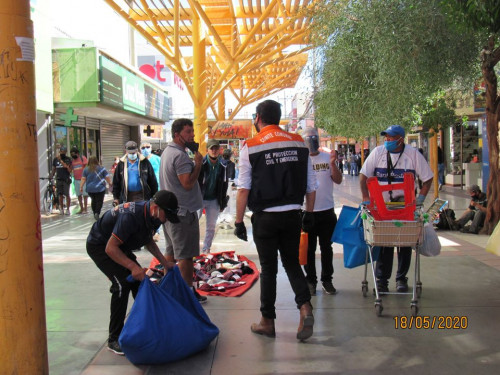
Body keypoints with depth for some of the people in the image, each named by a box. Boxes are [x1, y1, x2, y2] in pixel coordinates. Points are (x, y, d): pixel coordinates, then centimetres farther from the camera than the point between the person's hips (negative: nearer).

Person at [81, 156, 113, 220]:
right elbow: (107, 177, 0)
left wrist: (81, 187, 7)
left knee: (93, 200, 17)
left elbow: (83, 179, 1)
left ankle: (94, 213, 19)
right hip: (100, 188, -3)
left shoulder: (86, 169, 3)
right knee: (99, 201, -1)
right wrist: (110, 183, 14)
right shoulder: (101, 169, -3)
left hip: (90, 189, 3)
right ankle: (97, 213, -17)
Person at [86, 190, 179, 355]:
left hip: (120, 246, 9)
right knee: (122, 283, -21)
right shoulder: (131, 217, -36)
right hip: (99, 246, -9)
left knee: (139, 279, 2)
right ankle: (114, 339, -12)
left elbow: (148, 241, 11)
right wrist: (132, 266, -39)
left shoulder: (152, 216, -8)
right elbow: (110, 248, -34)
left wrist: (164, 262, 3)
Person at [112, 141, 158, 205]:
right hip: (128, 196, 2)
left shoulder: (144, 162, 1)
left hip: (142, 196, -2)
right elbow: (116, 182, 11)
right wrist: (116, 198, 6)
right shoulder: (121, 164, 7)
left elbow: (152, 180, 2)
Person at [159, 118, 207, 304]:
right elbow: (188, 183, -24)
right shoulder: (180, 155, -19)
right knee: (185, 255, -3)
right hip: (183, 212, -10)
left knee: (171, 252, 18)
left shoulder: (167, 151, 14)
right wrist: (198, 163, -16)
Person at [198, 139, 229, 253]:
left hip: (214, 201, 3)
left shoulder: (222, 166, 1)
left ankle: (206, 250, 21)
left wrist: (222, 203, 8)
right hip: (199, 199, -3)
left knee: (211, 227, 9)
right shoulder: (201, 163, -10)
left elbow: (224, 185, 9)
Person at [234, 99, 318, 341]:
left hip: (265, 217, -3)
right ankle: (305, 306, -2)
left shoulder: (250, 146, -6)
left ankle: (267, 322, 18)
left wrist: (239, 221, -2)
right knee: (292, 263, 17)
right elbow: (311, 185, 6)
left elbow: (244, 189, -8)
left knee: (268, 268, 8)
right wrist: (309, 214, 16)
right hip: (292, 215, 3)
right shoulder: (299, 143, 4)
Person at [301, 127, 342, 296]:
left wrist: (333, 164, -10)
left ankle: (327, 280, 22)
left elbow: (338, 180, 3)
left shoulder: (327, 158, 7)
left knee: (326, 248, 11)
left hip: (327, 210, 2)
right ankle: (310, 281, 19)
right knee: (308, 249, 7)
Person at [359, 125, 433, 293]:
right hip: (382, 204, 0)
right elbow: (364, 175, 0)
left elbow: (427, 178, 3)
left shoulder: (413, 154, -4)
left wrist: (420, 198, -7)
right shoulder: (378, 152, -3)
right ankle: (382, 279, 9)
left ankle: (401, 279, 18)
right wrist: (366, 197, -10)